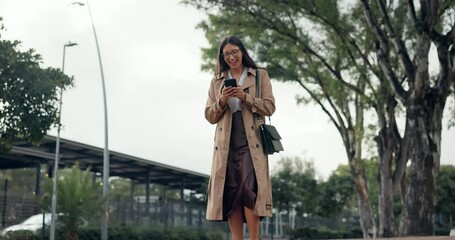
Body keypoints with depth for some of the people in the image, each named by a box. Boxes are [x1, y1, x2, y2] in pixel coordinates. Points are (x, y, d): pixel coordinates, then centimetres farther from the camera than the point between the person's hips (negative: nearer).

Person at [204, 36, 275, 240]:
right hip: (226, 144, 3)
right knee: (230, 192, -2)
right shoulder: (217, 81, 17)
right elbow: (210, 116, 13)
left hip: (252, 142, -3)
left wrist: (245, 97, -11)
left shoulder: (260, 75, 10)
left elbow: (269, 107, 2)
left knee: (249, 188, -16)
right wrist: (221, 101, -6)